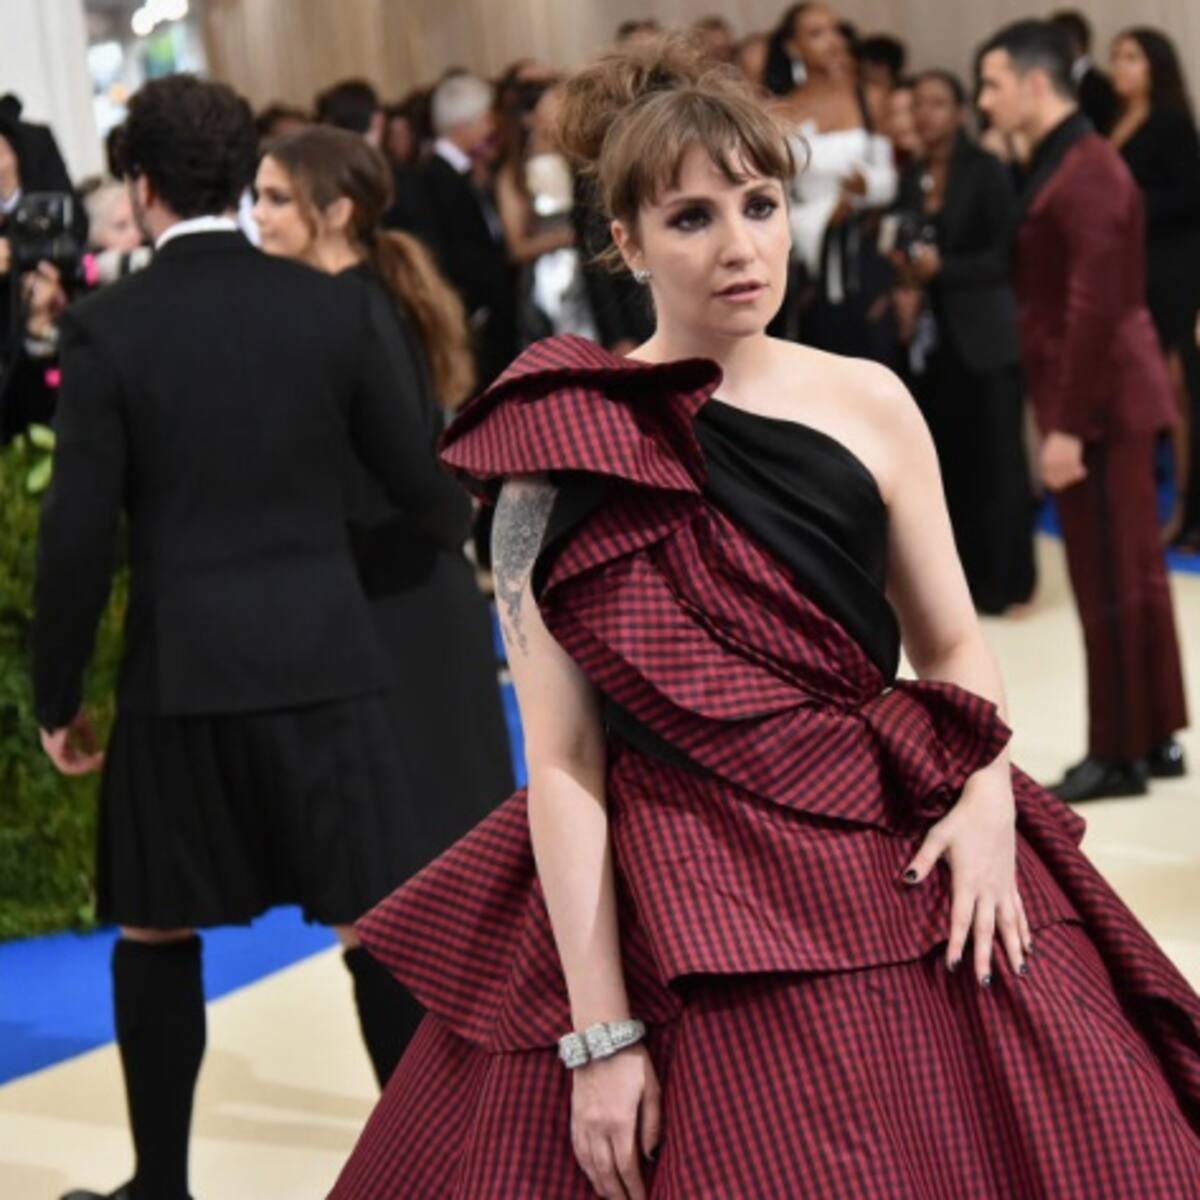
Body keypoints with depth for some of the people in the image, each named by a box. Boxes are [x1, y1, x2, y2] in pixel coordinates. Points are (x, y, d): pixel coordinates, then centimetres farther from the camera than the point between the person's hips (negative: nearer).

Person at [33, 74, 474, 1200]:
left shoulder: (107, 325, -6)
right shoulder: (338, 307, -1)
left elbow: (78, 533, -7)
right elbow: (421, 485, 4)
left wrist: (56, 696, 4)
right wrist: (468, 530, 28)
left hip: (178, 674, -1)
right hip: (323, 660, 1)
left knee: (155, 936, 15)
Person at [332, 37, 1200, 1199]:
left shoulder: (867, 402, 3)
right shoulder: (562, 456, -5)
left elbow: (954, 640, 12)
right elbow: (562, 762, -7)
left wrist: (987, 799, -8)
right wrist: (599, 1032, -11)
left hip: (905, 884, 3)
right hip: (685, 930, -3)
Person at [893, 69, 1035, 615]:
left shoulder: (987, 171, -5)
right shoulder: (911, 178, 12)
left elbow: (1005, 255, -10)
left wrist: (942, 269, -20)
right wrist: (906, 270, -4)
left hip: (985, 335, -5)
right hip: (933, 336, 5)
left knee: (993, 458, -1)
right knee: (945, 459, 5)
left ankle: (1002, 578, 5)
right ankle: (960, 573, 13)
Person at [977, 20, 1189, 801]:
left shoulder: (1085, 172, -18)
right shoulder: (1066, 164, 14)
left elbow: (1094, 308, -23)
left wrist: (1066, 425, -22)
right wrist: (1063, 411, 15)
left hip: (1101, 401, -10)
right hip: (1108, 397, 10)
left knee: (1109, 582, -2)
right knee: (1135, 574, 14)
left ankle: (1120, 755, 6)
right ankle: (1154, 739, 22)